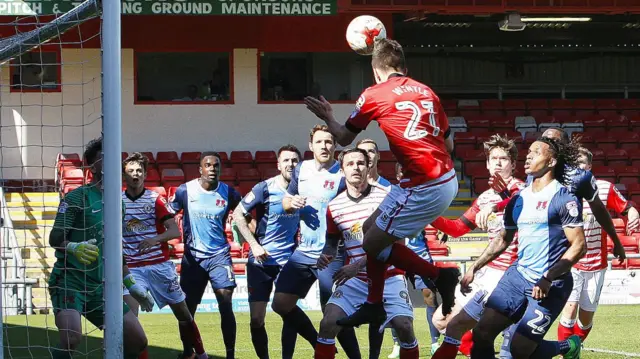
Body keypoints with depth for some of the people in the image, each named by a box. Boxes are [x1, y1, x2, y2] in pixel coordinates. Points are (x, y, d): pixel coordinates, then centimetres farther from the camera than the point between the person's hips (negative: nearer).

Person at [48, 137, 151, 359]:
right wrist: (73, 247, -33)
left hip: (101, 287, 7)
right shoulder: (78, 197, -7)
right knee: (72, 338, -30)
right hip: (69, 280, -7)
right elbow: (55, 238, -13)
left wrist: (132, 285, 25)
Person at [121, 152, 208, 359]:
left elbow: (175, 231, -10)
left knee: (182, 312, 7)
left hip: (160, 265, 0)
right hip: (132, 268, 0)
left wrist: (155, 239, -29)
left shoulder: (155, 200, -2)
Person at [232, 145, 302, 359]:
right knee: (257, 319, 0)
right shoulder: (265, 188, -10)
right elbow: (238, 214, -7)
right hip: (261, 261, -2)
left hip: (289, 261, 2)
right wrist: (254, 245, -14)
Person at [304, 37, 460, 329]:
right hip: (447, 179, 8)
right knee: (372, 228, 20)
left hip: (423, 189, -8)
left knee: (373, 245, 3)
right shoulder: (425, 91, 12)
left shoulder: (374, 95, -3)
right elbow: (448, 144, 17)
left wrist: (328, 118, 32)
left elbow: (344, 138, 13)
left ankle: (439, 275, 5)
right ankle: (373, 305, 27)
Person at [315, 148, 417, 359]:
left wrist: (358, 265, -24)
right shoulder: (334, 206, 3)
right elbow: (332, 239, 19)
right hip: (355, 280, 2)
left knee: (404, 326, -17)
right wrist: (327, 254, -4)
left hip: (389, 277, -2)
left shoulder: (385, 197, -8)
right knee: (328, 324, -15)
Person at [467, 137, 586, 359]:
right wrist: (474, 268, 17)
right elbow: (503, 240, 23)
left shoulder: (563, 198, -11)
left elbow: (579, 246, -15)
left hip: (550, 286, -7)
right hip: (518, 275, 7)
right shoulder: (519, 199, 11)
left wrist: (548, 279, -21)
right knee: (481, 335, -4)